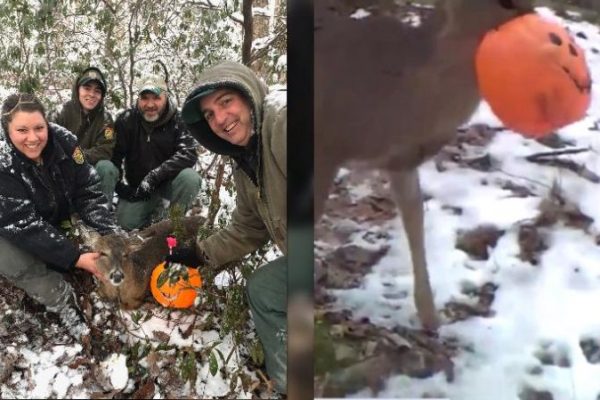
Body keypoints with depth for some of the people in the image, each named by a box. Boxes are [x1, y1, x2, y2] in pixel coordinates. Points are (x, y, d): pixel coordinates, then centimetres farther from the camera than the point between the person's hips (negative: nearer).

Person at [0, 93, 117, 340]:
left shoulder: (63, 141, -22)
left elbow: (88, 192, -17)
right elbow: (24, 225, -34)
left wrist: (110, 235, -30)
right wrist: (76, 259, -39)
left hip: (58, 220, 5)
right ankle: (66, 304, -15)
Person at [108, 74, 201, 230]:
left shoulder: (178, 121, -14)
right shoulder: (126, 120, -8)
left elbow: (188, 154, -26)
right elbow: (113, 155, -7)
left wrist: (154, 177, -32)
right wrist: (118, 185, -18)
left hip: (169, 182, -1)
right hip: (137, 185, 2)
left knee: (189, 177, -33)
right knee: (127, 222, -19)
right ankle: (155, 207, 14)